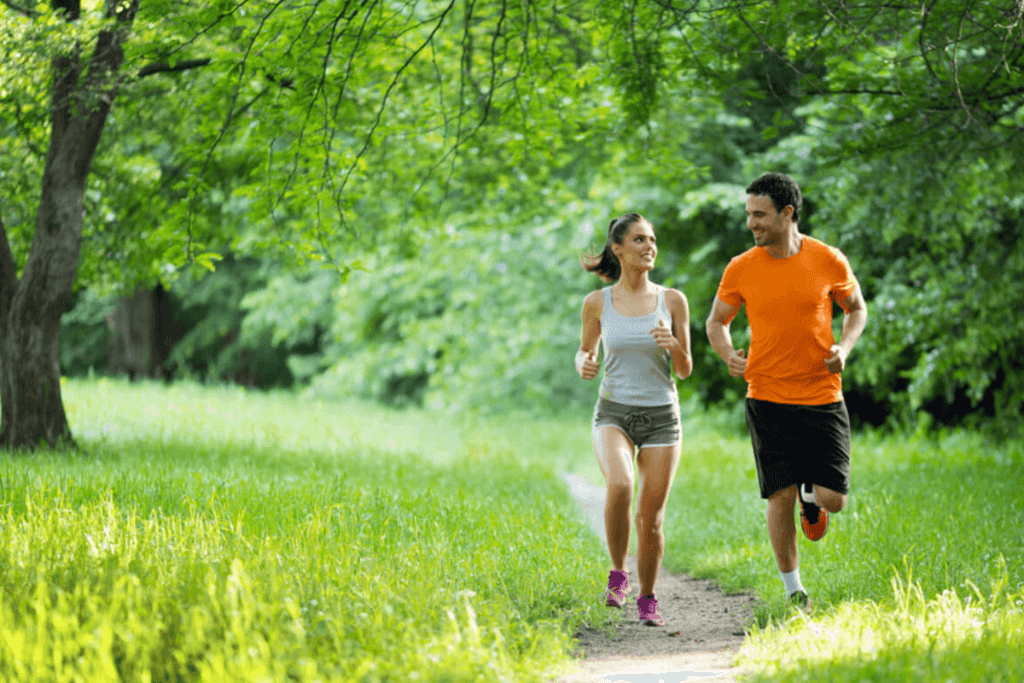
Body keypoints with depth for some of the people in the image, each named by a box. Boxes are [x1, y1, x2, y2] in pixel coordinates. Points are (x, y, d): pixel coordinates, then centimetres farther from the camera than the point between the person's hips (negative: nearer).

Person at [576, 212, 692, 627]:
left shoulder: (672, 301, 0)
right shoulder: (597, 303, 0)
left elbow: (684, 371, 3)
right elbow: (586, 350, 15)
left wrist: (673, 346, -19)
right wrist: (583, 364, -9)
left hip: (662, 417, 1)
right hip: (614, 413, -1)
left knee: (651, 517, 1)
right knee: (619, 486, -29)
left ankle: (647, 600, 22)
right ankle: (618, 574, -7)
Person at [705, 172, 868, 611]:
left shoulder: (828, 261, -4)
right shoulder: (740, 269, -2)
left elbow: (857, 309, 13)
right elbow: (716, 322, 12)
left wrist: (844, 347, -6)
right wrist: (728, 355, -8)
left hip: (822, 397, 0)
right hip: (767, 398, 0)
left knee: (834, 500, -5)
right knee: (780, 497, -3)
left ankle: (810, 493, 33)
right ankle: (793, 589, 14)